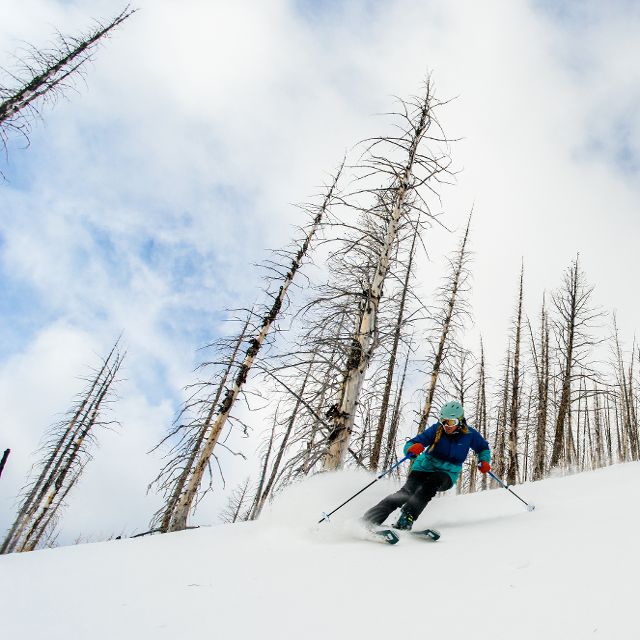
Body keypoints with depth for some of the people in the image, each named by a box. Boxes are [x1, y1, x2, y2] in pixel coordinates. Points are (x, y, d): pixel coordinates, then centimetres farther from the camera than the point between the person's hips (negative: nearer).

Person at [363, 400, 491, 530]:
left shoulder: (469, 434, -9)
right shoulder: (436, 429, -13)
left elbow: (483, 448, 12)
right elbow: (410, 445, -16)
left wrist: (484, 461, -8)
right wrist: (411, 449, -41)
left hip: (448, 473, 1)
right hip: (425, 466, -1)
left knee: (432, 481, -37)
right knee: (407, 491, -29)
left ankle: (406, 520, -45)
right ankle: (367, 520, -37)